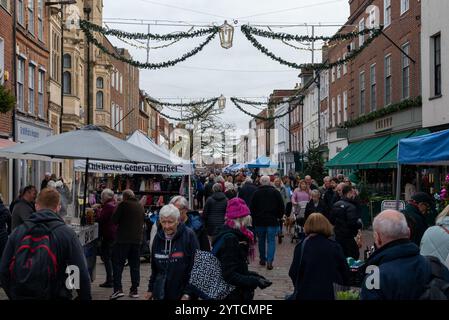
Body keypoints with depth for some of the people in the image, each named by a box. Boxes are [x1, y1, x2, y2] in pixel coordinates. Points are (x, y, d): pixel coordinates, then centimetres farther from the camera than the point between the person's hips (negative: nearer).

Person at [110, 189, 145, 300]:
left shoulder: (123, 204, -7)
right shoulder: (141, 206, 11)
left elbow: (114, 220, -7)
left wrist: (120, 223, 12)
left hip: (124, 238, -5)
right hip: (138, 239, 6)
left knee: (118, 263, -2)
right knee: (135, 265, 10)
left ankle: (118, 289, -11)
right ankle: (134, 290, 11)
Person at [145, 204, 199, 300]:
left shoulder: (189, 235, -11)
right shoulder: (158, 237, 4)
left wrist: (187, 294, -15)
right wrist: (150, 289, 15)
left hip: (182, 294, -4)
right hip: (160, 294, 4)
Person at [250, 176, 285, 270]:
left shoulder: (256, 193, -3)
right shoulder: (275, 192, -4)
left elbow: (252, 208, -1)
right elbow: (282, 207, -1)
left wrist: (254, 218, 12)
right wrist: (279, 217, 12)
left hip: (259, 221, 1)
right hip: (272, 221, -1)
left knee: (261, 241, 16)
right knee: (271, 241, 1)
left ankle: (262, 259, 24)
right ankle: (269, 261, -11)